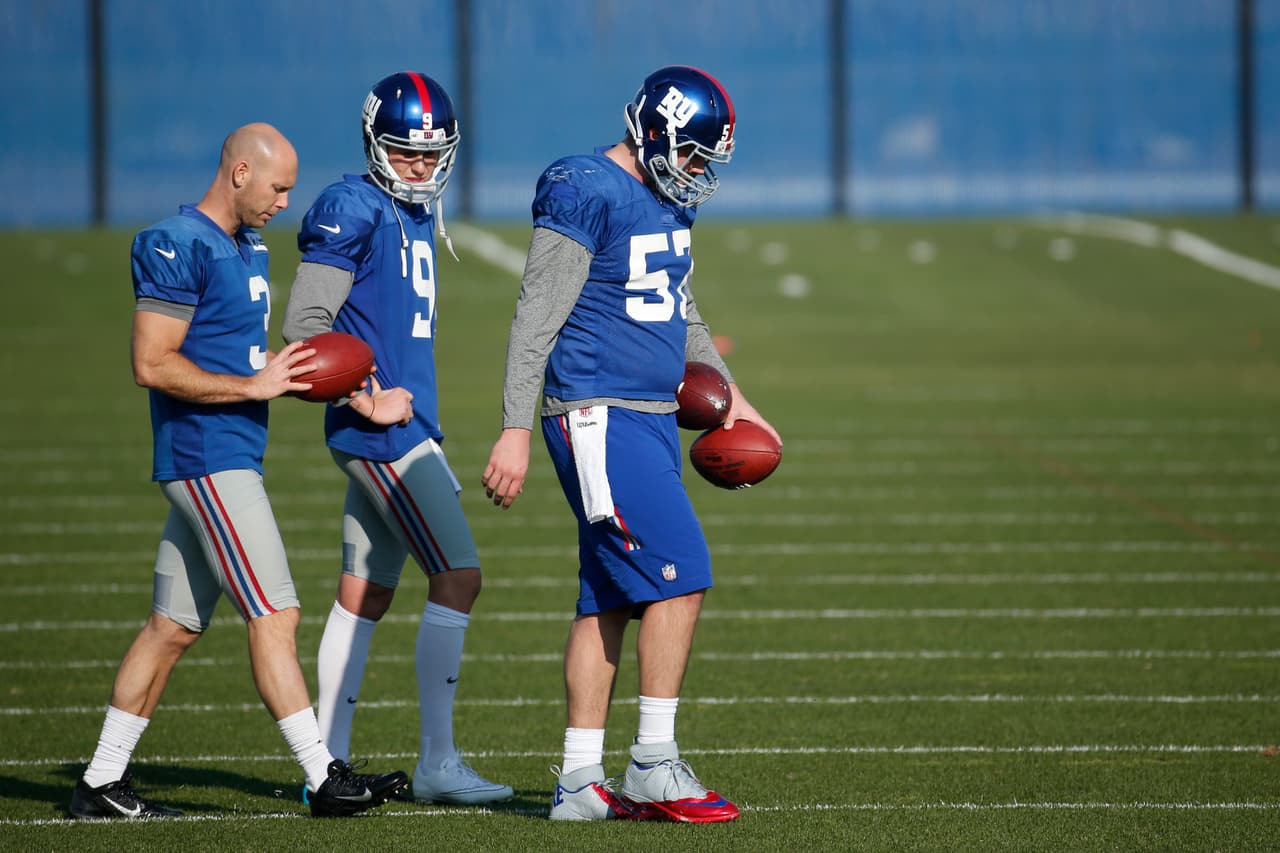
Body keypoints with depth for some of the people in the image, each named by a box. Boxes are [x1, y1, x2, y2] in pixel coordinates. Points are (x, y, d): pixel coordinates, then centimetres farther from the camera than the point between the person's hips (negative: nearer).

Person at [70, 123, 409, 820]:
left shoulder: (246, 246, 17)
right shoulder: (179, 248, -14)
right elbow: (153, 365, -18)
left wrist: (291, 370, 7)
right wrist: (253, 385, -17)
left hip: (227, 461, 10)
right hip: (208, 458, -10)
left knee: (173, 627, 11)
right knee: (274, 618, -9)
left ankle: (102, 782, 15)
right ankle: (324, 778, -8)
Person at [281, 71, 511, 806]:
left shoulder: (418, 215, 16)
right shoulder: (352, 212, -12)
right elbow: (305, 328, -15)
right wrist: (369, 402, -16)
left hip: (404, 425, 9)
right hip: (381, 432, -9)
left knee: (366, 595, 11)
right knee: (459, 576, -11)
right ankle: (438, 761, -8)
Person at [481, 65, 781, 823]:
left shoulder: (668, 201, 13)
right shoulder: (587, 194, -15)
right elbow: (538, 316, -16)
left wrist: (728, 393, 30)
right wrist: (516, 431, -19)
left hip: (650, 418, 9)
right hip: (600, 418, -9)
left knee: (613, 598, 8)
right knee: (680, 574, -13)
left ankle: (581, 781, 12)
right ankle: (654, 766, -6)